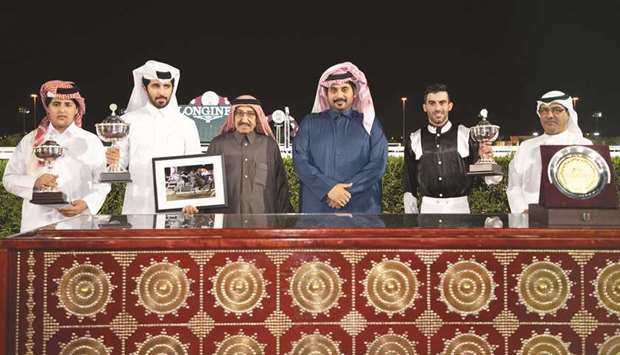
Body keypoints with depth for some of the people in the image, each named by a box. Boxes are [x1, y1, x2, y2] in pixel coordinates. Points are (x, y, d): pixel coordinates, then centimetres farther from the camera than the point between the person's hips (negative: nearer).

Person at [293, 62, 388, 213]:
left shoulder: (370, 124, 10)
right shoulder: (309, 123, 10)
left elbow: (378, 163, -1)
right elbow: (300, 160, -1)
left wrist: (349, 190, -12)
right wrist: (328, 188, -14)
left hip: (361, 209, 0)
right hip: (317, 208, 0)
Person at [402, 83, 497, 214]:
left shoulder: (467, 135, -1)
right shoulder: (414, 140, 3)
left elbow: (493, 179, -2)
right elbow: (409, 185, 9)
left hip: (459, 208, -1)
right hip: (428, 208, 1)